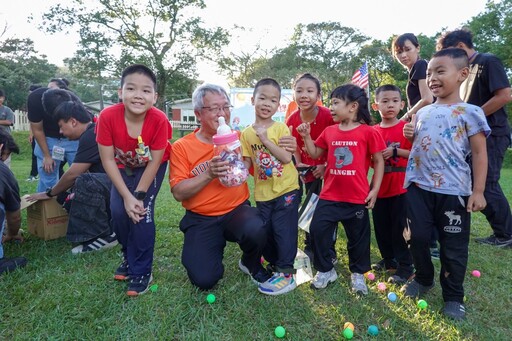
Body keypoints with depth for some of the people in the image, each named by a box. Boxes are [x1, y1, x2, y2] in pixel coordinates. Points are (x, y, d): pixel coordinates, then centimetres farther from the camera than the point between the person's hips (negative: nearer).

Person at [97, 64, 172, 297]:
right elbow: (108, 160, -21)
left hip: (151, 166, -2)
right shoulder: (108, 116, -29)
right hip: (124, 166, 3)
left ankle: (142, 272, 1)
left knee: (142, 212, -16)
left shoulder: (159, 120, -33)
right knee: (118, 211, -8)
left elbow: (154, 162, -23)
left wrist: (138, 195, -21)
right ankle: (129, 258, 20)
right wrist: (126, 196, -22)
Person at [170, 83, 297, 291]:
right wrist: (209, 174, -25)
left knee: (256, 231, -32)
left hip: (238, 211, 1)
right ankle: (215, 247, 21)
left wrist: (285, 149, -12)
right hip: (201, 220, -1)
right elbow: (178, 193, -10)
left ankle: (251, 264, 5)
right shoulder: (181, 147, -4)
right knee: (204, 280, -14)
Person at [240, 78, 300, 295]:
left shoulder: (281, 128, -7)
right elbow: (247, 162, 6)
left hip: (286, 189, -4)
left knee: (284, 231, 0)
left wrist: (266, 140, -20)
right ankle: (275, 265, 34)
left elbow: (287, 157, -17)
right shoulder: (246, 133, 3)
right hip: (263, 193, 4)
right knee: (265, 232, 13)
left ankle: (286, 274, 11)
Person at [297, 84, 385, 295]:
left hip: (357, 197, -3)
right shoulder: (329, 131, 4)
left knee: (358, 236, 13)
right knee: (318, 230, 1)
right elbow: (315, 154, 15)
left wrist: (374, 190, -5)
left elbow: (378, 161, -2)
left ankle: (358, 273, 35)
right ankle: (325, 270, 23)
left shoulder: (368, 132, -8)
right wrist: (306, 136, 0)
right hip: (329, 196, 3)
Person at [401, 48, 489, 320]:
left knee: (453, 247, 6)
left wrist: (478, 191, -11)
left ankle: (453, 297, 25)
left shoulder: (469, 112, -4)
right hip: (418, 187, 4)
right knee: (417, 237, 10)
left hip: (453, 191, -4)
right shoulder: (422, 113, 11)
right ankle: (423, 279, 35)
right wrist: (409, 136, 0)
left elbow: (479, 154, -6)